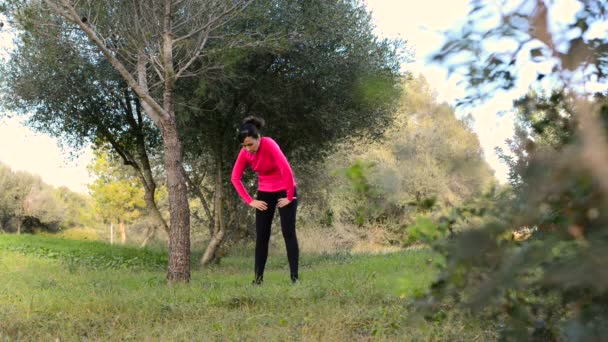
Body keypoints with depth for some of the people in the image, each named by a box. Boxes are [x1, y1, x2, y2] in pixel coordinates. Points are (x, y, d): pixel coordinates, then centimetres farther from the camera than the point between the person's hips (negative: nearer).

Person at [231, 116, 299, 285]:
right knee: (261, 235, 2)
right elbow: (235, 178, -2)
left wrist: (290, 197, -22)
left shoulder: (269, 145, -27)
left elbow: (287, 170, -30)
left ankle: (294, 277, -4)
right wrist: (250, 201, -5)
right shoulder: (244, 153, -10)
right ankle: (258, 277, 8)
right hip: (265, 193, 5)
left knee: (288, 232, -7)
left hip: (284, 191, -5)